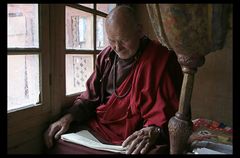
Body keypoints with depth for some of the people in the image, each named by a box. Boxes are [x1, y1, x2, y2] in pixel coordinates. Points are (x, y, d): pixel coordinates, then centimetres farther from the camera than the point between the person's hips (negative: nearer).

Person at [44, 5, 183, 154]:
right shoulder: (107, 56, 3)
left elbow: (170, 106, -21)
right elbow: (91, 95, 7)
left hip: (134, 140, -1)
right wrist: (69, 116, -8)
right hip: (97, 129, 2)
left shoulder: (161, 59, -17)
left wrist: (154, 130, -40)